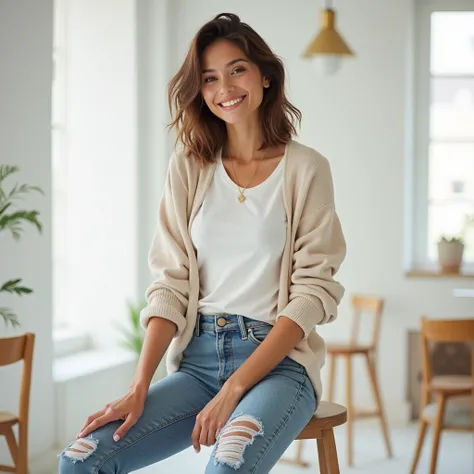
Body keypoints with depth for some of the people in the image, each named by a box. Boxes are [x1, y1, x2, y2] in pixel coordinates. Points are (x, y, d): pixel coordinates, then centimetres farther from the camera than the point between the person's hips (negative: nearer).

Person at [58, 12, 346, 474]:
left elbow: (312, 292, -6)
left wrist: (233, 390, -14)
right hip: (197, 358, 4)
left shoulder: (305, 169, -1)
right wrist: (139, 389, -8)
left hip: (278, 359, -3)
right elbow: (170, 284, 5)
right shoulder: (188, 167, 9)